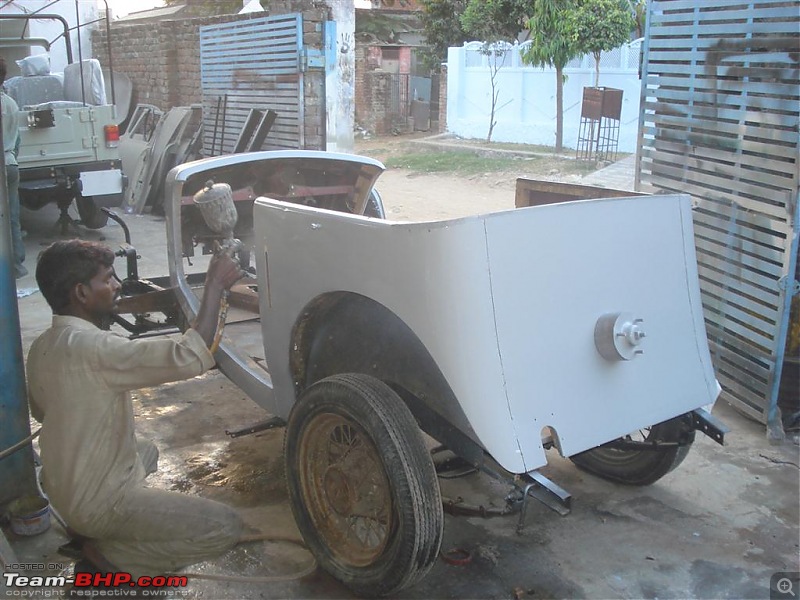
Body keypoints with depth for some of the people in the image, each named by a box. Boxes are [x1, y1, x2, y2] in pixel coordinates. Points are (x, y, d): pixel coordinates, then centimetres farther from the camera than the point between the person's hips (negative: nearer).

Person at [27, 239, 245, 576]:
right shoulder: (90, 347, -29)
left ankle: (91, 531, 19)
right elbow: (190, 357, -35)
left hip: (62, 487, 9)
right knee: (226, 527, -12)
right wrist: (214, 286, -26)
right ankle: (108, 555, -3)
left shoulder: (43, 347, 1)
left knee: (146, 452, 36)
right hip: (96, 501, -9)